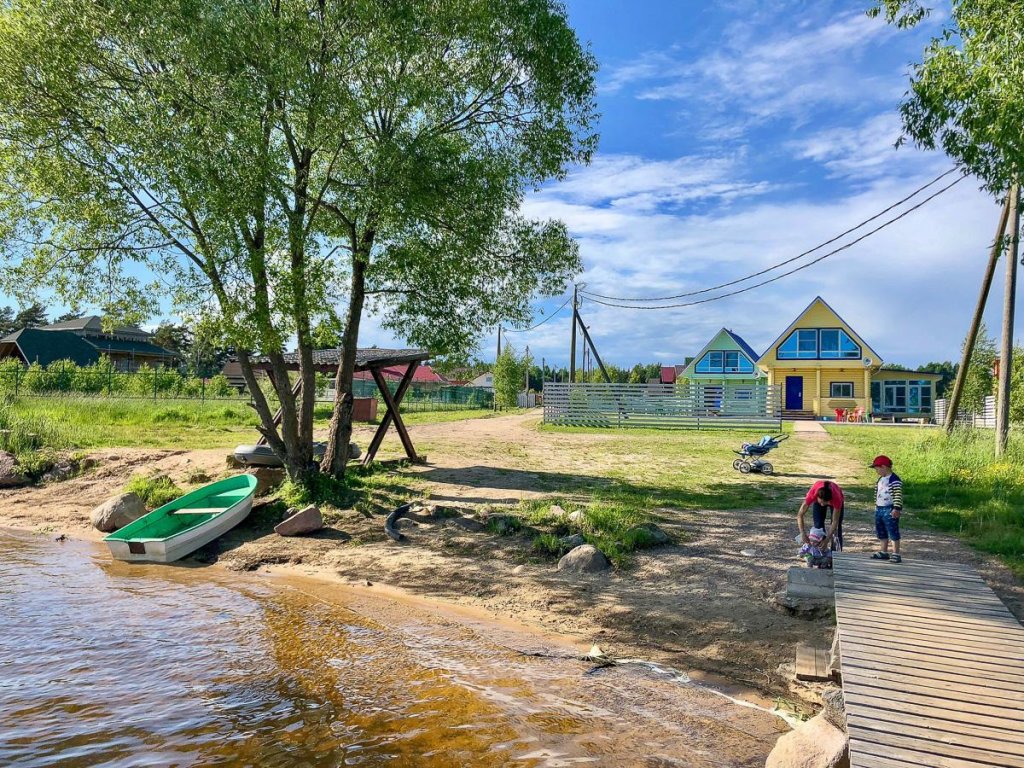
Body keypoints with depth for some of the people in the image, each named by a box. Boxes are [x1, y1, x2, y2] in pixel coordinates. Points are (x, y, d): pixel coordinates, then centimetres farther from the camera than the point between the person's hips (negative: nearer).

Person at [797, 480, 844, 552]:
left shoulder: (836, 497, -44)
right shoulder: (812, 494, -42)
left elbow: (835, 522, -36)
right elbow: (800, 515, -37)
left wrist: (827, 540, -43)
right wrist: (803, 534, -47)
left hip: (834, 500, -1)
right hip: (817, 500, 1)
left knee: (837, 527, -6)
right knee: (818, 525, -10)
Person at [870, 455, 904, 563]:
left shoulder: (895, 480, -15)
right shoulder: (881, 479, 14)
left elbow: (898, 496, -21)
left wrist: (896, 509, -27)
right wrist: (876, 506, 25)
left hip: (890, 510, -9)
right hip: (879, 509, 9)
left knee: (893, 532, -5)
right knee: (881, 532, 15)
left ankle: (896, 554, -1)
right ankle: (883, 552, 26)